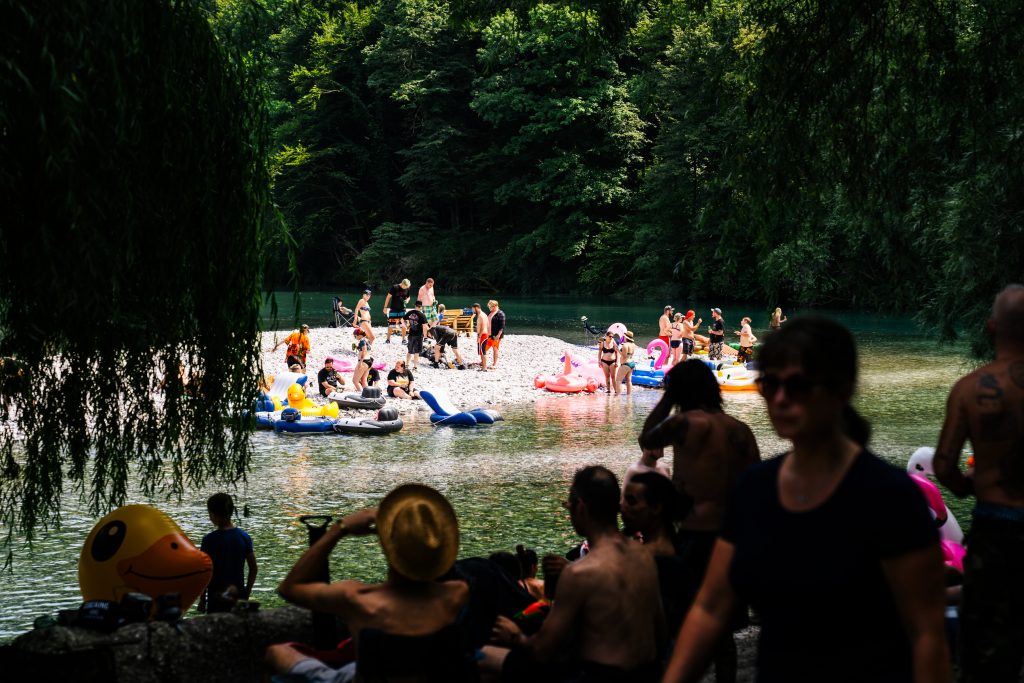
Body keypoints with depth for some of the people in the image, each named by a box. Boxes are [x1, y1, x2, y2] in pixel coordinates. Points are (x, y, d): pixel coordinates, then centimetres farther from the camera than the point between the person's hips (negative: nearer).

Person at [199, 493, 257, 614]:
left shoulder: (209, 540, -13)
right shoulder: (244, 537, -1)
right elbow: (253, 568, 3)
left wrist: (202, 600, 0)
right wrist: (247, 594, 13)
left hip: (216, 596, -4)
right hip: (239, 594, 4)